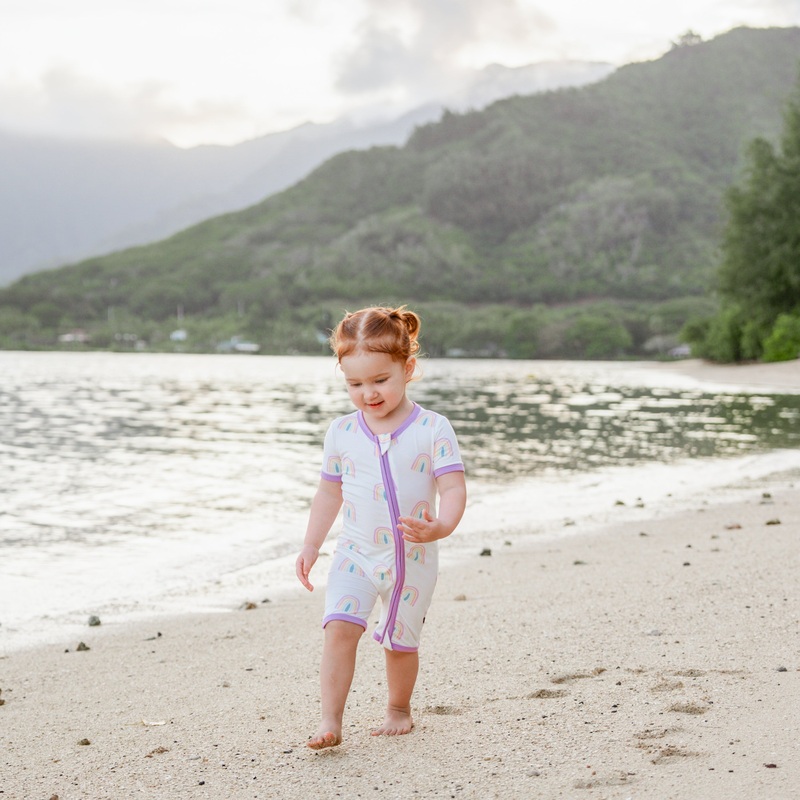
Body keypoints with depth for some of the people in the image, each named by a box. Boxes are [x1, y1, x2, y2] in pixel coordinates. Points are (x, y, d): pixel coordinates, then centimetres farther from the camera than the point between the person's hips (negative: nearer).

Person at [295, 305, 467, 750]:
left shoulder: (433, 429, -10)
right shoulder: (342, 433, 1)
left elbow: (453, 488, -14)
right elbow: (330, 493, 12)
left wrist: (440, 527, -33)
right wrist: (311, 547, 9)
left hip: (413, 559, -2)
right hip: (356, 555, 2)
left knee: (401, 641, 10)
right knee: (340, 629, -16)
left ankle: (399, 710, 34)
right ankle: (331, 722, -14)